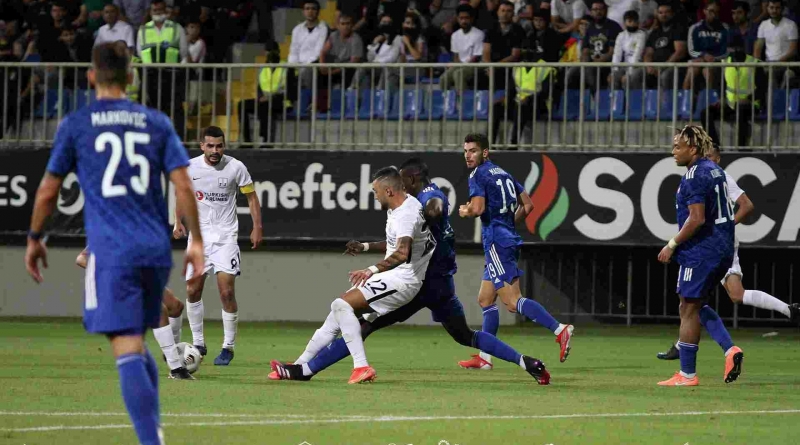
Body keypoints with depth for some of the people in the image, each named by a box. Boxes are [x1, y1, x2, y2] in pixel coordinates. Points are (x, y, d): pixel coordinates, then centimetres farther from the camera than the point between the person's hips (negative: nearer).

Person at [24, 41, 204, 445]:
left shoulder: (75, 124, 2)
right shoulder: (156, 123, 9)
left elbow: (48, 191, 6)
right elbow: (184, 186, 2)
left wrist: (34, 239, 20)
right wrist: (196, 242, 8)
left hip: (111, 253, -4)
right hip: (156, 251, 4)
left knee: (128, 352, -10)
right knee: (136, 344, 21)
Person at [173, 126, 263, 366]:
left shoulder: (235, 167, -7)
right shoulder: (190, 167, -2)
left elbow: (251, 196, 2)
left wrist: (257, 227, -6)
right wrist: (178, 222, 4)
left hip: (225, 235, -3)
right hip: (198, 233, 3)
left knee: (226, 291, -11)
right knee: (192, 290, 1)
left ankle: (228, 347, 0)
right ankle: (198, 343, 17)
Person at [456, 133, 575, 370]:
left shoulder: (479, 175, -6)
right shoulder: (503, 174, 18)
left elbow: (478, 208, -20)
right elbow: (527, 205, 20)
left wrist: (464, 212, 0)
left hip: (496, 242, -9)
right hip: (510, 239, 9)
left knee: (513, 301, -15)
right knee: (485, 299, 16)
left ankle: (560, 329, -30)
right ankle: (484, 358, 18)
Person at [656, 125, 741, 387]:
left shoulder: (696, 175, -16)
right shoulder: (715, 170, 14)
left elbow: (697, 218, -24)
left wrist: (673, 245, -15)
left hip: (701, 252, -10)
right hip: (722, 250, 10)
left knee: (689, 309, -1)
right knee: (696, 306, 19)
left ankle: (687, 374, 3)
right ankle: (730, 349, 4)